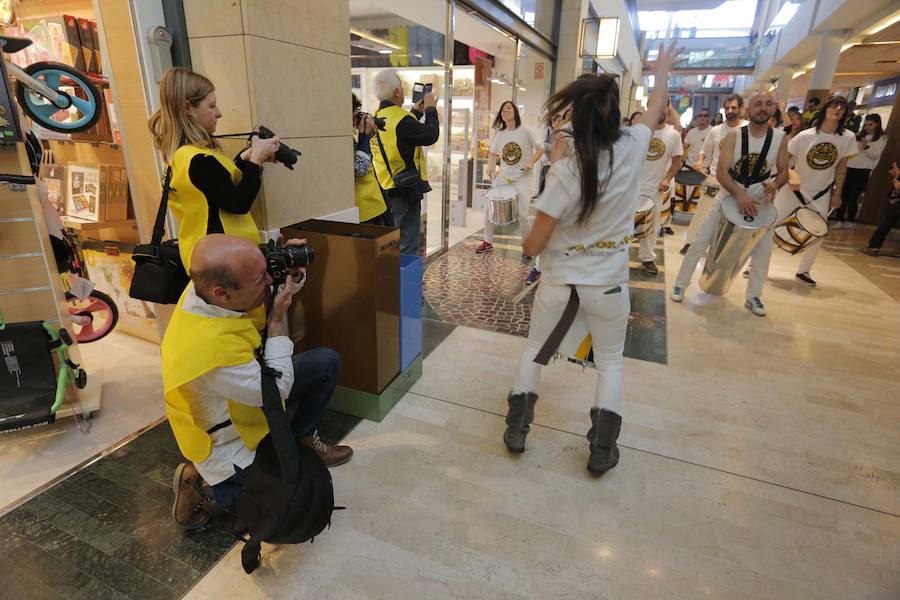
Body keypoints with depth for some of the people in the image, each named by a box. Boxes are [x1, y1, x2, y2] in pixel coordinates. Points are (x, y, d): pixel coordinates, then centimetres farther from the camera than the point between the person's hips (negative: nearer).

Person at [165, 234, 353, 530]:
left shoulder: (208, 284, -18)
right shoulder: (207, 345, -41)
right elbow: (277, 389, -26)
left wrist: (291, 271, -21)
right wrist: (278, 318, -25)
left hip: (254, 394, 8)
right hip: (230, 437, -7)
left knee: (327, 361, 3)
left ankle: (303, 437, 17)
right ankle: (202, 481, 9)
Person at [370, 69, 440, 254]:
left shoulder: (378, 116, 7)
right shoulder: (401, 119, -20)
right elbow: (431, 135, -12)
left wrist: (416, 112, 26)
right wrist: (431, 109, 2)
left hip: (385, 188, 9)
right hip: (405, 189, -9)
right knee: (407, 244, -2)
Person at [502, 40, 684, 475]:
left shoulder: (564, 170, -19)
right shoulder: (631, 149, -9)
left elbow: (535, 244, -16)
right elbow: (656, 108, 14)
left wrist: (527, 247, 7)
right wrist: (662, 71, 33)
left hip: (558, 280, -2)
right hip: (608, 283, 2)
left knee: (533, 350, 20)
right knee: (610, 362, 21)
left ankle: (516, 429, 26)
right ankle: (602, 451, 22)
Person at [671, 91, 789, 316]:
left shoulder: (780, 138, -5)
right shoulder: (734, 136, -13)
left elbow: (783, 172, 1)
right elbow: (721, 172, -20)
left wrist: (775, 184, -23)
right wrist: (739, 194, -34)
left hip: (761, 199, 3)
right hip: (730, 195, -2)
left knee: (763, 250, 4)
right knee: (700, 242, -6)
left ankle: (753, 296, 20)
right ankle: (680, 284, 7)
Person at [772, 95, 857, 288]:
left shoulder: (848, 138, -7)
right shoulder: (805, 136, -15)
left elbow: (841, 168, 1)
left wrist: (837, 194, 2)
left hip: (821, 195, 3)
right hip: (793, 190, -3)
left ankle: (803, 271, 22)